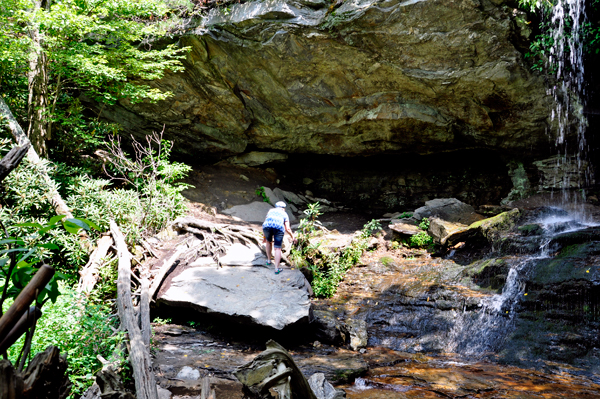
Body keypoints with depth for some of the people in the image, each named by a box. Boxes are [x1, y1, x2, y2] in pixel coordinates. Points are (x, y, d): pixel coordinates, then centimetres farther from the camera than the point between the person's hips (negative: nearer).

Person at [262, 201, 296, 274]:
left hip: (268, 226, 2)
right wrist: (293, 237, 35)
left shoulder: (270, 211, 35)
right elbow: (287, 229, 18)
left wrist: (265, 237, 44)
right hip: (279, 227, -2)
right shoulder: (284, 214, 28)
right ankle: (276, 269, -2)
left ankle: (269, 260, 36)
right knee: (278, 248, 5)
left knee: (269, 241, 31)